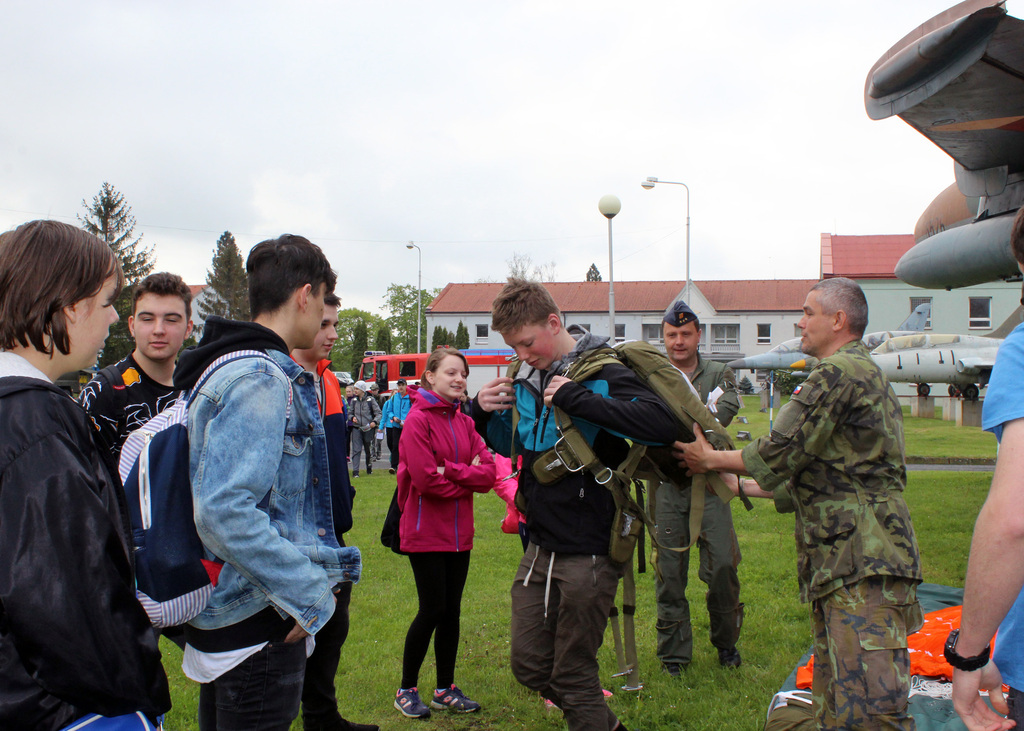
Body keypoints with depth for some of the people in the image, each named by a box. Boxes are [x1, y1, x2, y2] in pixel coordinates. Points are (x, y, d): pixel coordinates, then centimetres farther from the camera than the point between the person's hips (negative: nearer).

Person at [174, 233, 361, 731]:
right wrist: (307, 595, -21)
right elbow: (223, 512, -29)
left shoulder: (235, 367, 13)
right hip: (256, 624, -10)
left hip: (228, 613, 10)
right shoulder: (260, 379, -19)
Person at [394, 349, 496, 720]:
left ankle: (445, 688, 25)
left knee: (451, 610, 12)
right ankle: (406, 689, 16)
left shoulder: (465, 422, 9)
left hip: (459, 532, 6)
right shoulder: (418, 419, -12)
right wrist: (468, 477, -8)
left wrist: (449, 470, -15)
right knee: (433, 609, -1)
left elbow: (488, 473, -1)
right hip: (426, 532, -6)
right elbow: (425, 479, -20)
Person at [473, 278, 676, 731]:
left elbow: (662, 424, -29)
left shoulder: (601, 372, -13)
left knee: (572, 674, 3)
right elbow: (500, 444, 22)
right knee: (529, 665, 14)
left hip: (590, 552, -7)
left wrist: (576, 398, -28)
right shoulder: (525, 383, 6)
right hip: (541, 548, 7)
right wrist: (481, 412, 0)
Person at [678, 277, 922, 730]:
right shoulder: (863, 372, 27)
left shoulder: (839, 372, -8)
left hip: (863, 560, -11)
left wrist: (711, 459, 8)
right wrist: (739, 486, 32)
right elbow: (811, 480, 29)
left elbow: (781, 451, -9)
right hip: (840, 560, 11)